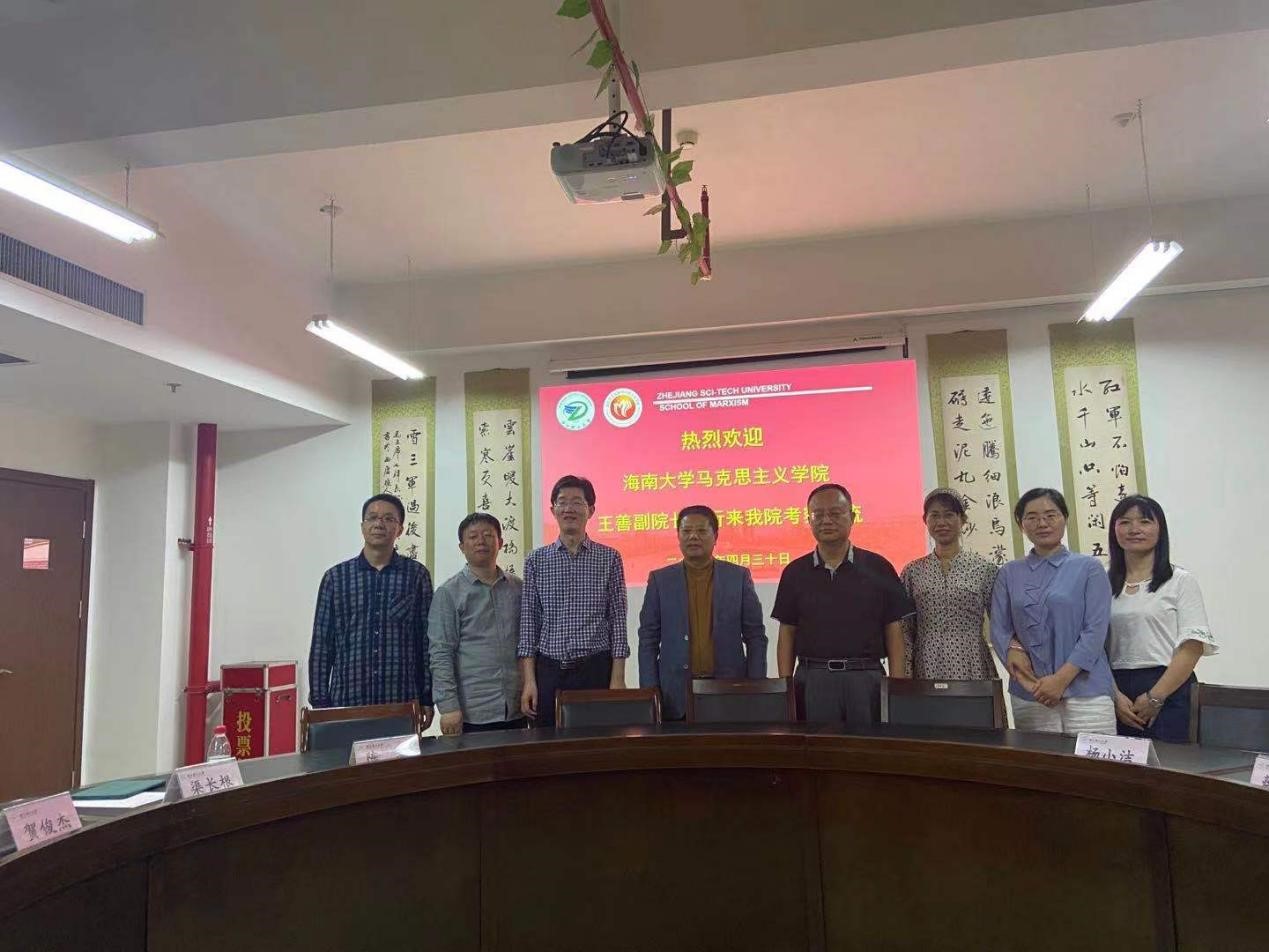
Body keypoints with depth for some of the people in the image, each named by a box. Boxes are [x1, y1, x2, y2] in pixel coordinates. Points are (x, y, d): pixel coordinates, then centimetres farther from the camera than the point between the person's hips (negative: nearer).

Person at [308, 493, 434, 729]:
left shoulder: (417, 575, 3)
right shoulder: (336, 577, 5)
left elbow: (427, 640, 3)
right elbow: (322, 644, 6)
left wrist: (427, 699, 0)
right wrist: (320, 704, 2)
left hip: (403, 702, 0)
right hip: (347, 701, 1)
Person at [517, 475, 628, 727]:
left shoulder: (609, 558, 3)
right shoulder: (536, 561, 6)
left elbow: (618, 619, 2)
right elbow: (528, 622, 6)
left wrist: (618, 679, -3)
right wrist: (529, 680, -1)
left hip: (595, 669, -1)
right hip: (549, 670, 1)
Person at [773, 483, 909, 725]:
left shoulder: (878, 568, 3)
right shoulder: (795, 572, 7)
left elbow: (894, 632, 4)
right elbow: (787, 634, 9)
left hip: (867, 679, -1)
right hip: (812, 679, 1)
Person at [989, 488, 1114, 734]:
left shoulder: (1089, 568, 3)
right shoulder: (1009, 574, 10)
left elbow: (1095, 630, -5)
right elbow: (999, 630, 4)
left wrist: (1061, 679, -13)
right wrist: (1021, 665, -11)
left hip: (1085, 691, -2)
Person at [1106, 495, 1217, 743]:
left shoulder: (1181, 581, 2)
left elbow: (1193, 647, -6)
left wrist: (1154, 697, -12)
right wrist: (1116, 696, -8)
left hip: (1169, 691, -2)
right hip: (1116, 691, 2)